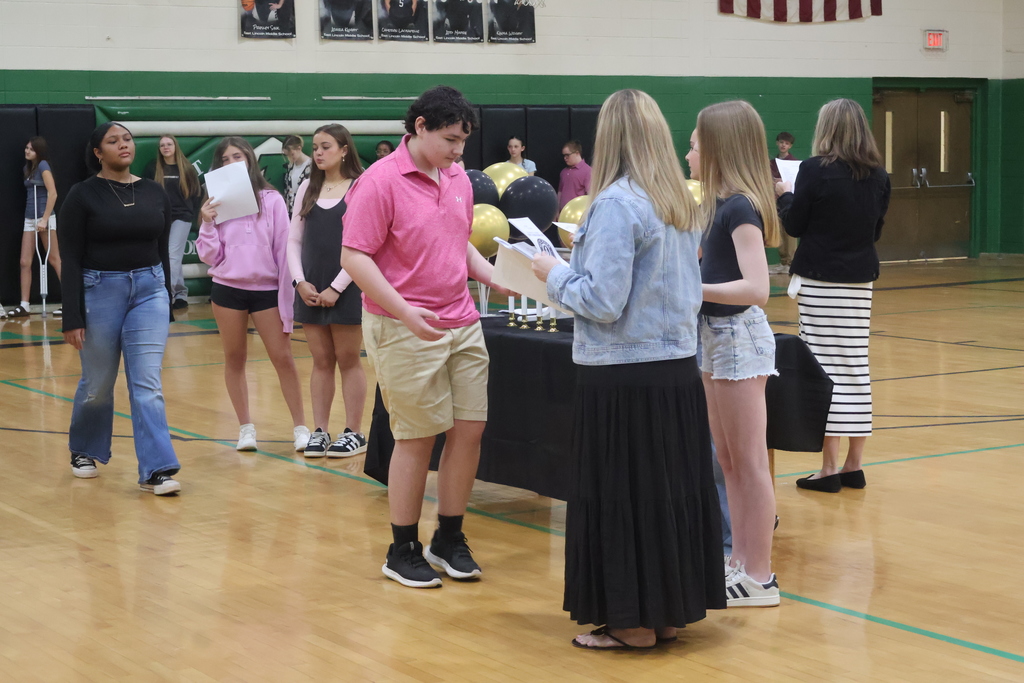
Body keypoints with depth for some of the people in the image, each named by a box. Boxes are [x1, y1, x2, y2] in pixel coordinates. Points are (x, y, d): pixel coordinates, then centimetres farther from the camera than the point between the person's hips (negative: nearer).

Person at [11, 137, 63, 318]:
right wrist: (34, 219, 8)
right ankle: (24, 305, 5)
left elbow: (53, 193, -17)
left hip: (44, 218, -8)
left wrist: (44, 220, -19)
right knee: (25, 262, 3)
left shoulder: (43, 165, -9)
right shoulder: (28, 168, 14)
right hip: (29, 219, 8)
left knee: (55, 260, -4)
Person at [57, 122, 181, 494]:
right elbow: (70, 259, -8)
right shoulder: (83, 195, -7)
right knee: (98, 384, 10)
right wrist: (72, 318, -13)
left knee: (147, 384, -7)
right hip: (99, 292, -2)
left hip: (148, 290, 2)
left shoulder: (155, 193, 4)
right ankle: (84, 451, 35)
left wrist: (166, 303, 13)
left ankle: (156, 470, -10)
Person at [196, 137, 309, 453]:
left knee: (283, 358, -3)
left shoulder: (271, 200, -2)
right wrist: (207, 224, -13)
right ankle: (246, 427, 18)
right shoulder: (216, 203, 4)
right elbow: (210, 256, 2)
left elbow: (283, 250, -2)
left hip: (267, 289, -2)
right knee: (234, 359, 8)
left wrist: (287, 297, -5)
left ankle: (300, 427, 5)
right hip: (227, 289, 2)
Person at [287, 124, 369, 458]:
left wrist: (336, 288, -12)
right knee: (321, 362, 8)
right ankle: (320, 431, 12)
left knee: (348, 360, 2)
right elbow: (294, 240, 10)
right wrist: (300, 282, -3)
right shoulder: (307, 188, 10)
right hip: (310, 289, 4)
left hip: (346, 288, -4)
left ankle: (354, 433, 8)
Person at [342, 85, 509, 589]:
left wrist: (496, 279, 5)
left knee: (470, 429, 6)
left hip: (463, 326, 7)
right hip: (405, 331, -7)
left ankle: (449, 540, 22)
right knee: (418, 437, 0)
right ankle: (403, 551, 15)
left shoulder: (459, 179, 10)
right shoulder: (380, 181, -12)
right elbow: (354, 258, -16)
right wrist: (405, 311, -24)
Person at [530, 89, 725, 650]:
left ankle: (633, 623, 10)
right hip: (678, 366, 8)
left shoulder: (616, 204, -15)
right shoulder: (681, 203, 8)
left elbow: (603, 302, -19)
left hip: (624, 376, -8)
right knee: (672, 487, 13)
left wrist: (555, 275, -2)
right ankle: (670, 610, 23)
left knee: (621, 495, 2)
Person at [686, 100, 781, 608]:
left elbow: (756, 287, -26)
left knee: (748, 462, -2)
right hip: (717, 337, 10)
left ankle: (760, 577, 5)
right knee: (728, 461, 15)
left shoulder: (739, 208, -18)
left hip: (739, 337, -10)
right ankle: (741, 562, 24)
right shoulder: (719, 205, 10)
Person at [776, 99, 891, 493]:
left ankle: (830, 468, -1)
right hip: (860, 279, 5)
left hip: (820, 279, -5)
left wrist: (785, 195, 13)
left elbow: (794, 225, -4)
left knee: (827, 367, -3)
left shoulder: (816, 170, -11)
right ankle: (854, 466, 14)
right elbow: (876, 230, 14)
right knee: (857, 367, 9)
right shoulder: (878, 174, 5)